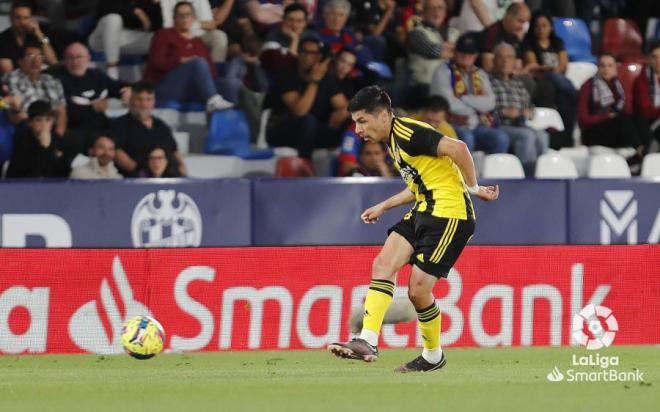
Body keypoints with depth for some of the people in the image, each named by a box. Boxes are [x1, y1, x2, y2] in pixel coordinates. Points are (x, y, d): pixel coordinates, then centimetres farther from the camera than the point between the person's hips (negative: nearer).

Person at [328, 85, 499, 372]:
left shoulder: (408, 133, -16)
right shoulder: (394, 140, 16)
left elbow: (457, 148, -25)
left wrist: (473, 188, -16)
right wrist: (383, 207, 26)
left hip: (449, 214, -10)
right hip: (424, 210, 10)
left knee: (418, 290, -7)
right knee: (383, 265, -8)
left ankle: (433, 356, 15)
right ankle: (367, 342, -15)